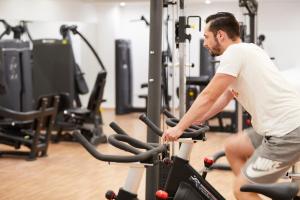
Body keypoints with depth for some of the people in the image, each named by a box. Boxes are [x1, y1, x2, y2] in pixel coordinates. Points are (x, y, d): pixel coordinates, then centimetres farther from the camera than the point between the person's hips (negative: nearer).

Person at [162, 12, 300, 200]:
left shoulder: (235, 51, -10)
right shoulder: (245, 51, 19)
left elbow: (208, 97, -10)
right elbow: (225, 97, 25)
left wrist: (179, 128, -2)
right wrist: (194, 121, 24)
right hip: (283, 125, 10)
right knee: (232, 147, 24)